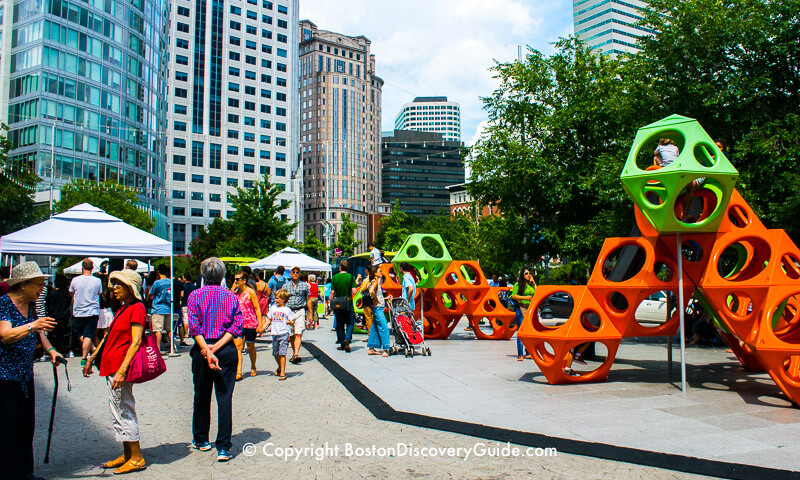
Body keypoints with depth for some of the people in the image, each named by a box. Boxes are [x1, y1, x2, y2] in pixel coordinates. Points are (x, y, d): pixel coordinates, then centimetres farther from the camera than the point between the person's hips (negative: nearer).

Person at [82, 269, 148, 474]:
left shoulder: (137, 308, -13)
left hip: (121, 365, -9)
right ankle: (127, 455, 25)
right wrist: (92, 357, 24)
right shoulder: (122, 308, 15)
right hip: (111, 365, 9)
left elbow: (136, 342, -20)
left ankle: (137, 459, 6)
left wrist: (122, 370, -25)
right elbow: (110, 337, 23)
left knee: (123, 411, -3)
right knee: (118, 411, 15)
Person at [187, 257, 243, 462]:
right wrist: (216, 347, -11)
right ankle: (223, 447, -2)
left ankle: (201, 440, 31)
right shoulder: (231, 297, 3)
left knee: (202, 396, 15)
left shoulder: (195, 296, -2)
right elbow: (236, 326, -6)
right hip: (227, 351, 0)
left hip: (201, 350, 0)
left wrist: (207, 351, -15)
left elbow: (195, 328, -11)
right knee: (225, 397, 1)